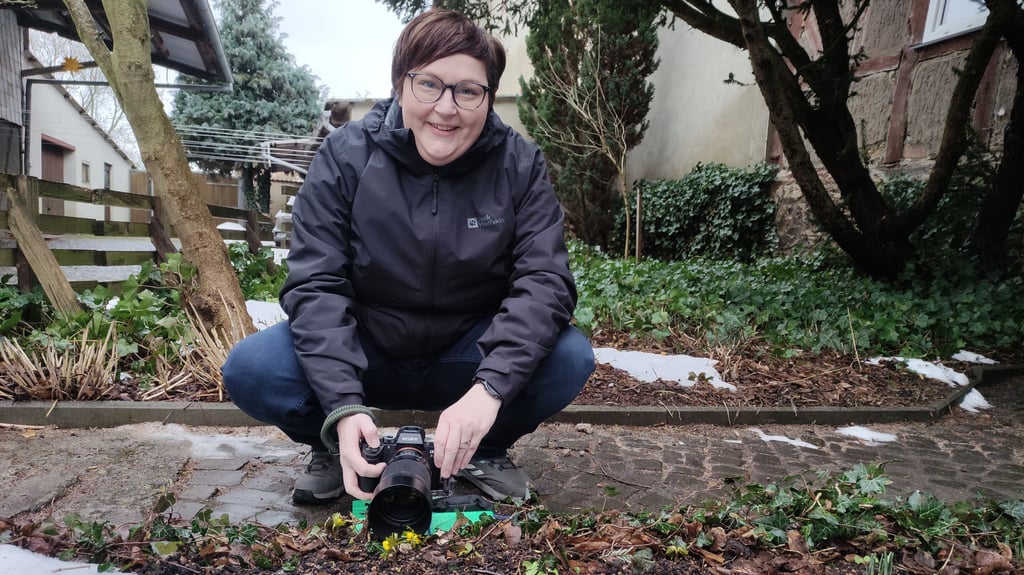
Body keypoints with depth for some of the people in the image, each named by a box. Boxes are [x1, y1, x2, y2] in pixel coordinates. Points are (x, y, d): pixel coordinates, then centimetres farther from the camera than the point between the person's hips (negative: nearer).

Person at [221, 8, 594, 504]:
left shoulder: (519, 165, -12)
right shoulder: (345, 157, -14)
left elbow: (545, 280, -21)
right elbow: (316, 283, -19)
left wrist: (489, 388, -38)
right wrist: (343, 405, -34)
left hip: (468, 357, 1)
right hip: (364, 353, 0)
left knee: (570, 358, -27)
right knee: (251, 369, -26)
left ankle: (486, 451, 3)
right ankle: (333, 450, 6)